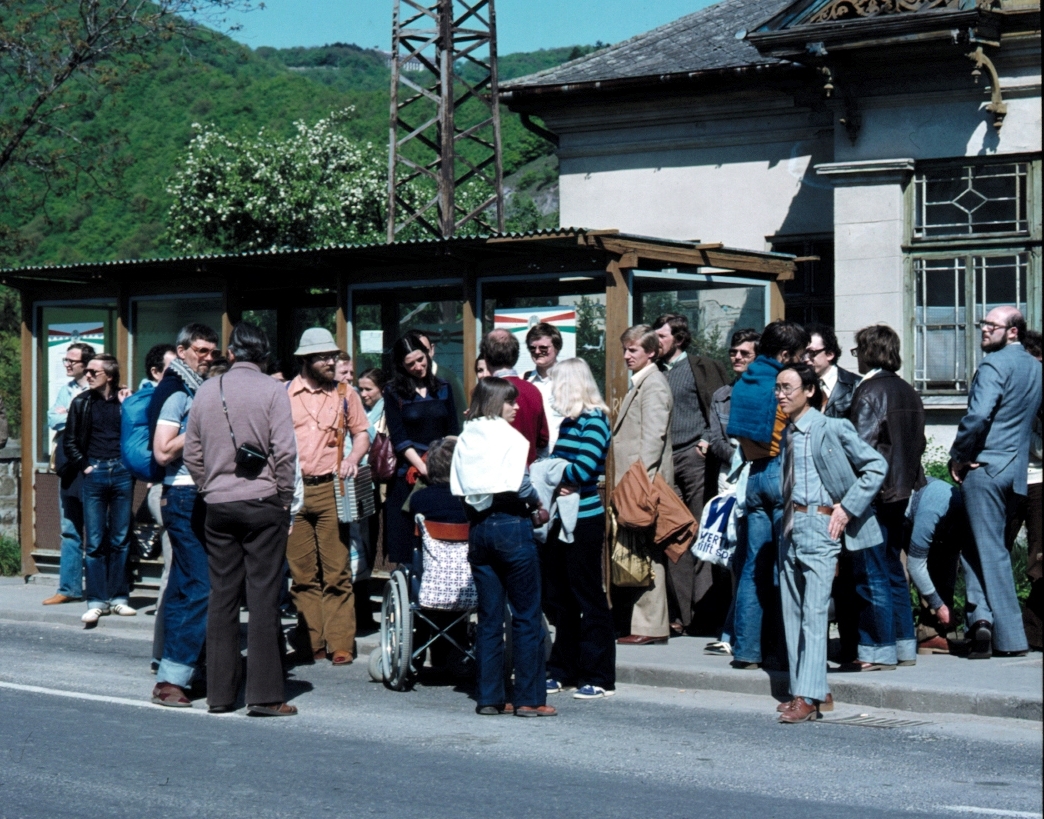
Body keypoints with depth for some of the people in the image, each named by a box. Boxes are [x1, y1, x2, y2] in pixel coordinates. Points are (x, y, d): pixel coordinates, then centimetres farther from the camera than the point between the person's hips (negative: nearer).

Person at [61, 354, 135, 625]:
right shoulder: (82, 403, 7)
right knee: (95, 541, -1)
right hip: (94, 474, 1)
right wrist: (84, 466, 0)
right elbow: (69, 440, 9)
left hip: (122, 473, 0)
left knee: (120, 539, 5)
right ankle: (97, 601, 1)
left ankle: (119, 597, 11)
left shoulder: (125, 400, 4)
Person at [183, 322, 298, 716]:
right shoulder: (272, 390, -5)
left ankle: (219, 693, 10)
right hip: (262, 503, -4)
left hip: (218, 505, 4)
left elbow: (191, 452, 10)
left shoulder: (207, 390, 8)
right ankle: (264, 694, -5)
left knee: (221, 597, 8)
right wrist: (284, 499, 0)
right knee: (263, 596, -3)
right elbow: (284, 451, -10)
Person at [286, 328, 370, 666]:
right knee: (302, 574, 4)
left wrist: (353, 458, -6)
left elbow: (361, 433, 15)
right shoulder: (284, 394, 6)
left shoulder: (345, 394, 9)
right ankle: (311, 644, 10)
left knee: (337, 572, -4)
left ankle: (340, 644, -3)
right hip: (292, 490, 0)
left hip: (330, 490, 0)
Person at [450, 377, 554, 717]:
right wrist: (538, 506, 4)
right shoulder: (508, 436, -8)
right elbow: (519, 485, -13)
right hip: (511, 524, -6)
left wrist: (479, 507, 13)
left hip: (478, 527, 6)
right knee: (526, 614, 1)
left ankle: (490, 697, 11)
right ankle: (529, 698, 1)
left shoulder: (465, 438, 9)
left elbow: (458, 486, 5)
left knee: (489, 615, 10)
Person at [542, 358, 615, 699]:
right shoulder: (569, 421, 13)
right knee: (561, 597, 13)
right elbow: (560, 464, 11)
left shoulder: (593, 421, -11)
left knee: (588, 597, -2)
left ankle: (600, 677, 4)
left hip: (585, 520, -8)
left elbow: (583, 470, -21)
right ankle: (563, 670, 22)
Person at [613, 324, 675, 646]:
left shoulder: (653, 384, -10)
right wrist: (624, 480, 16)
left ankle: (651, 626, -6)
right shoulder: (639, 384, 20)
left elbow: (654, 436, -18)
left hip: (646, 481, -10)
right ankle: (648, 622, 14)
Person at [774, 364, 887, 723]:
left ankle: (808, 697, -14)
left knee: (813, 611, -12)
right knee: (792, 612, 8)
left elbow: (877, 466, -6)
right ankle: (808, 689, 16)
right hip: (791, 528, 8)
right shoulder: (788, 435, 14)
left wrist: (847, 508, -10)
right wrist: (786, 520, 11)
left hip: (820, 527, -8)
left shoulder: (832, 428, -6)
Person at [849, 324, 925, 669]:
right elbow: (919, 443, 15)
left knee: (871, 574, -2)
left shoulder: (869, 392, -14)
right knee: (892, 569, 15)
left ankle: (878, 649, 0)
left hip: (873, 493, -8)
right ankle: (904, 646, 19)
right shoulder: (908, 392, 10)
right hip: (900, 491, 8)